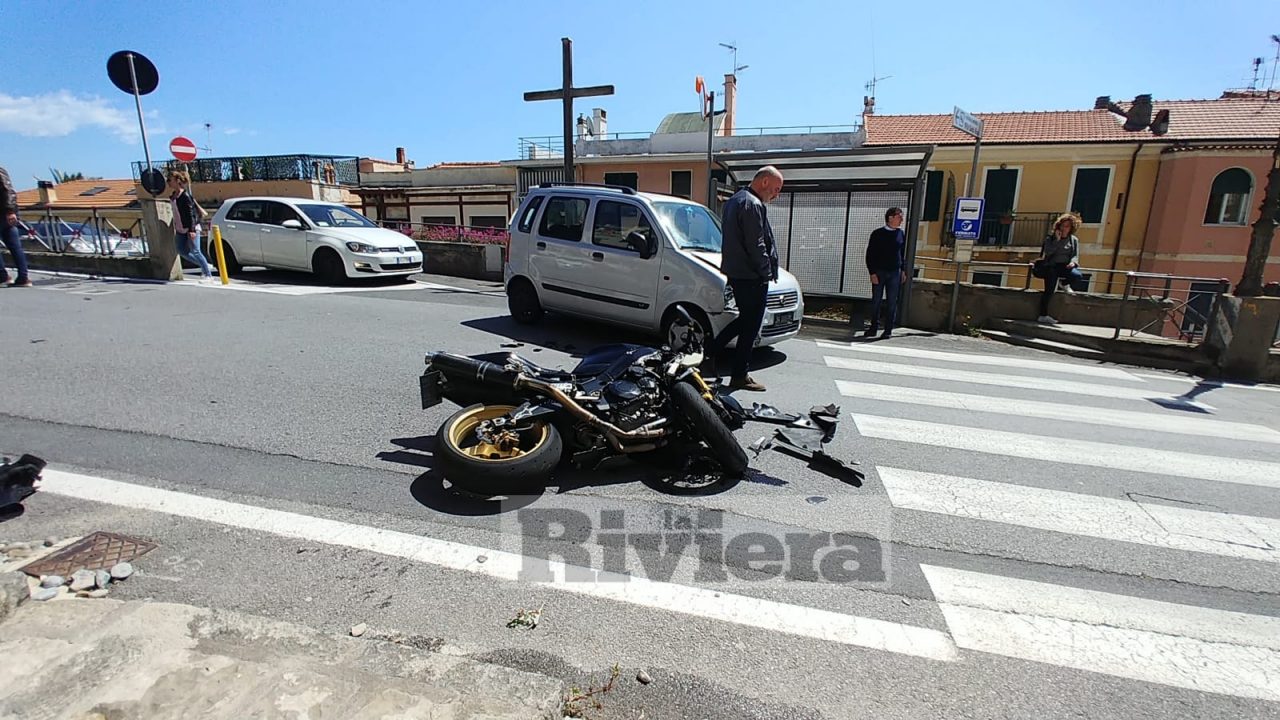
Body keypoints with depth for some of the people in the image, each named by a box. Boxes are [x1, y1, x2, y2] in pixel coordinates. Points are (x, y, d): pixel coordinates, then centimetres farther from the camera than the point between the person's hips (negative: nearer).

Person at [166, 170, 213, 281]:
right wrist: (175, 228, 20)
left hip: (191, 228, -9)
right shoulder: (173, 196, 11)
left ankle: (208, 274, -3)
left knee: (195, 252, -9)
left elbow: (190, 213, -18)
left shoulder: (185, 195, -14)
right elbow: (176, 214, 19)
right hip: (181, 229, 9)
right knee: (182, 251, 8)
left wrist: (192, 230, -23)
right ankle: (205, 266, 18)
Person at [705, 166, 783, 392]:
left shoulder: (733, 201, 16)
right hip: (752, 276, -10)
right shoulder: (753, 205, -17)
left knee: (745, 319, 21)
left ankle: (709, 352, 21)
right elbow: (756, 246, -21)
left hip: (735, 272, 10)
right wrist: (767, 272, -10)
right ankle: (739, 376, 7)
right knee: (751, 325, -1)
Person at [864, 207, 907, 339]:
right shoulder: (877, 234, -2)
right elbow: (870, 254, -3)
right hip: (879, 272, -2)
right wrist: (872, 273, -10)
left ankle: (888, 330, 8)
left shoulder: (901, 234, 6)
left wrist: (903, 270, 8)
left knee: (892, 302, 2)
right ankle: (874, 327, 16)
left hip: (895, 273, 2)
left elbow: (903, 254, 14)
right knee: (876, 301, 4)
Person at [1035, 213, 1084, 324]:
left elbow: (1076, 255, 9)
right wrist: (1057, 240, -10)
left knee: (1078, 276, -30)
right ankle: (1043, 315, -11)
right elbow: (1048, 252, -7)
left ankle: (1064, 283, 6)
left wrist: (1073, 262, -13)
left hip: (1065, 266, 3)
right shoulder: (1050, 238, 8)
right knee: (1049, 291, -16)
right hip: (1052, 266, -3)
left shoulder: (1074, 240, 16)